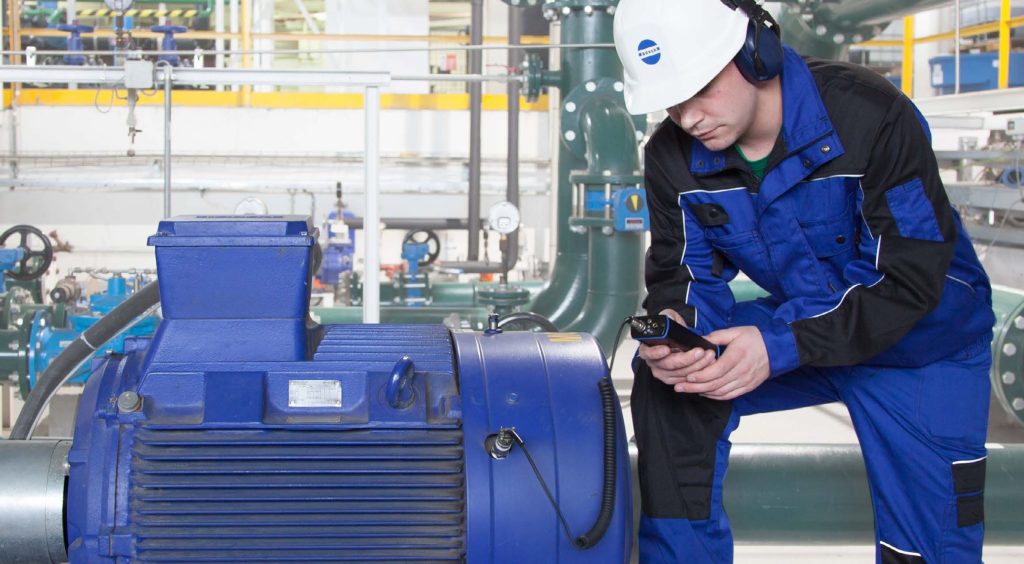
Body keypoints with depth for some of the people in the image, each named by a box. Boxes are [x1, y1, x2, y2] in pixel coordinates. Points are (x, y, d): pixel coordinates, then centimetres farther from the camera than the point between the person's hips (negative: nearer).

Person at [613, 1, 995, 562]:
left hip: (922, 346, -3)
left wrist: (779, 346, -40)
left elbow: (911, 281, -29)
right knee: (665, 377, -19)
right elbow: (685, 273, -6)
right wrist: (671, 328, -32)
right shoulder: (674, 157, -13)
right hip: (802, 323, 4)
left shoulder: (873, 117, -30)